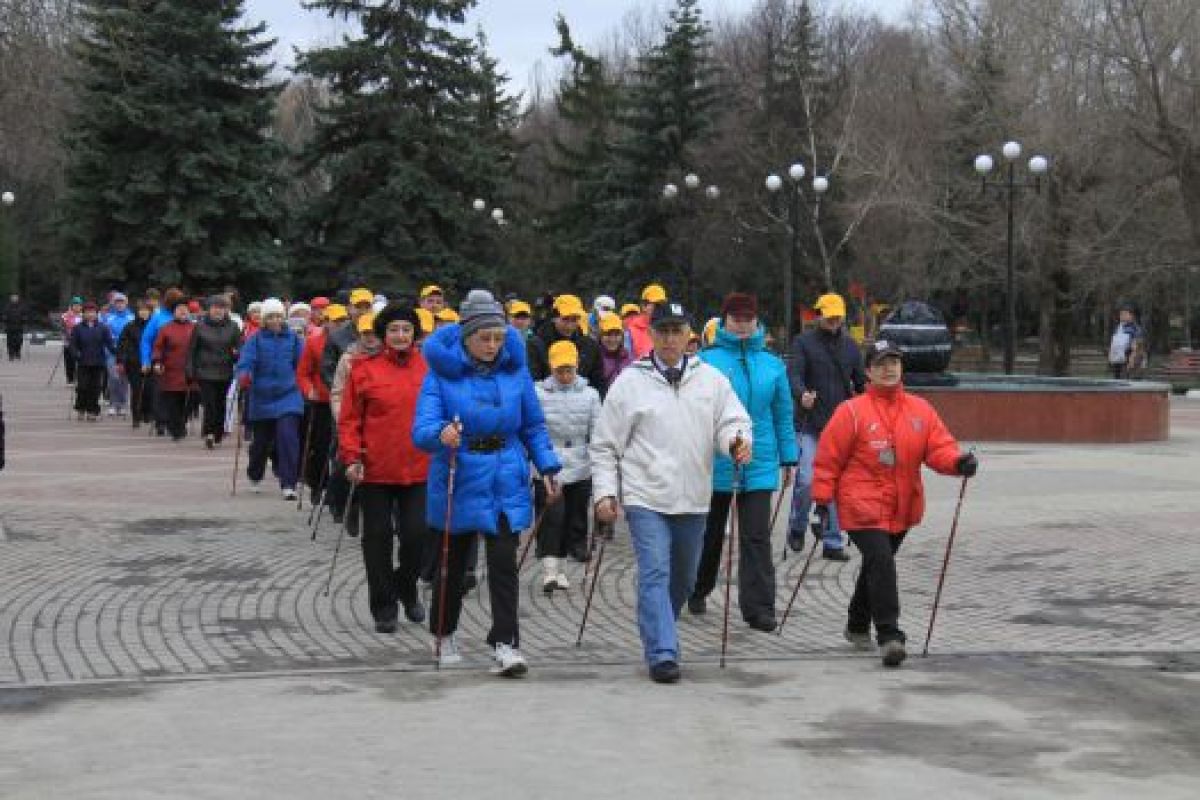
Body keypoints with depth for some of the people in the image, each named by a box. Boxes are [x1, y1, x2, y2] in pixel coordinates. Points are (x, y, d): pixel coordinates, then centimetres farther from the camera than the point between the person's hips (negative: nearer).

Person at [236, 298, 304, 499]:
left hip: (288, 397, -1)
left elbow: (302, 364, 6)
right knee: (260, 441, 13)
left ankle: (288, 484, -13)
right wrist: (244, 377, -30)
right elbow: (245, 363, -10)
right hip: (262, 398, 1)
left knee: (287, 437, -16)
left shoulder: (293, 339, 3)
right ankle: (255, 477, 40)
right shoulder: (255, 340, 0)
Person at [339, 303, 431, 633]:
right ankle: (384, 607, 17)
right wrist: (352, 457, -9)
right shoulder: (365, 369, -2)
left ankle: (406, 588, 28)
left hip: (419, 470, 1)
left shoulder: (429, 368, 4)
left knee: (417, 535, 0)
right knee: (378, 538, 6)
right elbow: (349, 419, 0)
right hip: (375, 471, -1)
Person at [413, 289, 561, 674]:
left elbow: (533, 425, 11)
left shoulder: (514, 368, 2)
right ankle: (443, 633, 34)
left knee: (504, 561, -10)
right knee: (454, 562, 14)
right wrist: (441, 434, -38)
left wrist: (547, 468, 3)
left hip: (506, 482, 1)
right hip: (459, 481, -1)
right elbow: (422, 429, -16)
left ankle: (505, 643, -7)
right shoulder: (442, 371, -8)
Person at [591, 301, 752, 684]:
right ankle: (662, 653, -13)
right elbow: (605, 445, 2)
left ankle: (658, 637, 37)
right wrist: (605, 492, -5)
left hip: (693, 498, 4)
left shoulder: (711, 380, 6)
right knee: (655, 573, -13)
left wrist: (738, 440, -23)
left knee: (683, 578, 16)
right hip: (645, 497, -4)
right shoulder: (630, 382, 0)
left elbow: (732, 421, 1)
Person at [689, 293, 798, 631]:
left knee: (757, 536, -6)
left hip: (760, 464, 1)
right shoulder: (706, 361, -4)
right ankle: (698, 591, 35)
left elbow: (783, 414, 11)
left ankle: (758, 607, -4)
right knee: (710, 533, 14)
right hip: (714, 462, -1)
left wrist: (789, 459, 10)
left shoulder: (773, 365, 5)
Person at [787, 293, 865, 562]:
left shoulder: (850, 346, 14)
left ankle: (833, 542, 10)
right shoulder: (804, 342, 1)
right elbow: (793, 373, -13)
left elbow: (860, 382, 19)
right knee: (807, 480, -11)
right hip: (810, 426, -4)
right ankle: (797, 528, 14)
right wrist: (802, 394, -33)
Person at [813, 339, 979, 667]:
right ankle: (889, 635, -18)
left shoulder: (921, 410, 6)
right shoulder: (851, 411, -7)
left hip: (902, 508, 5)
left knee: (878, 565, 19)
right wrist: (821, 498, -8)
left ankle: (858, 626, 38)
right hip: (863, 506, -5)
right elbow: (829, 458, -5)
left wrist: (958, 462, -20)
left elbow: (938, 447, 1)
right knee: (881, 563, -19)